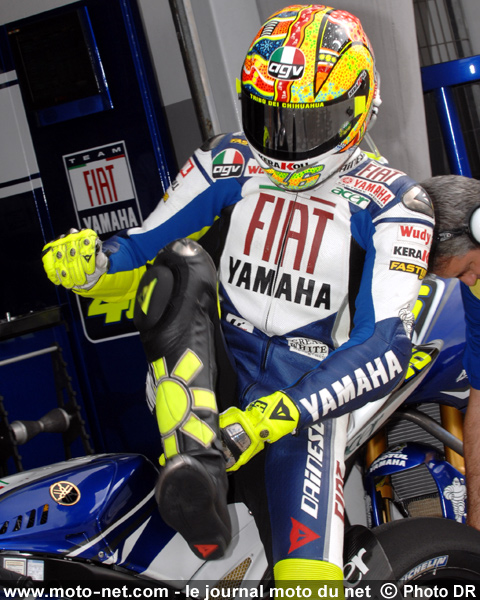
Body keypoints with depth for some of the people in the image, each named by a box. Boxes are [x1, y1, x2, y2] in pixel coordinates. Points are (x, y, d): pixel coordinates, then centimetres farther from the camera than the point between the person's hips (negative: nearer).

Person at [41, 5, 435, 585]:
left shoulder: (391, 202, -6)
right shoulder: (229, 162, 5)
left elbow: (386, 346, -15)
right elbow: (144, 242, 7)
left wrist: (278, 414, -28)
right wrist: (93, 259, -19)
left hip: (306, 394, -3)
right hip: (212, 380, 3)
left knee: (305, 576, -25)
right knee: (178, 264, -27)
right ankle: (194, 463, -38)